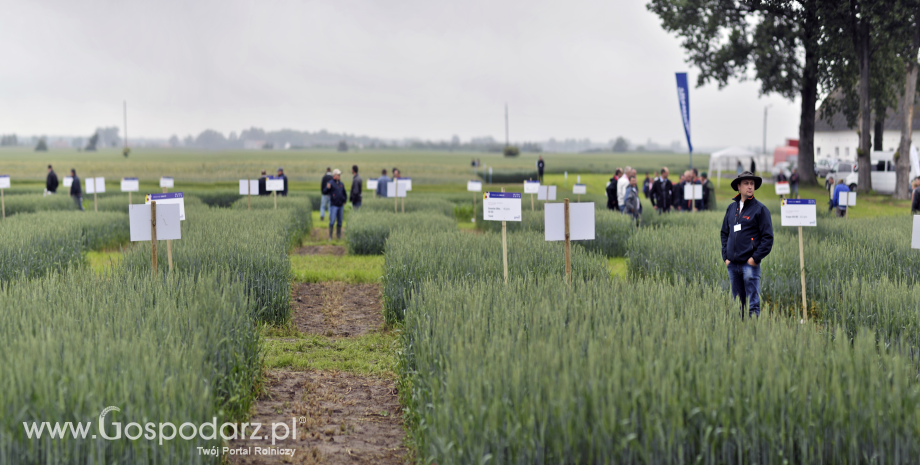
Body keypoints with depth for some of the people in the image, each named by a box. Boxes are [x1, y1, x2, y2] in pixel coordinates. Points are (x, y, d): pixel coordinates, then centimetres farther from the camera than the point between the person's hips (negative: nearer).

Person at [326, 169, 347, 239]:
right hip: (333, 205, -6)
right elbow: (326, 191, -15)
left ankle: (339, 235, 17)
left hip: (340, 205, 6)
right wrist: (327, 188, -36)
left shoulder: (341, 184, 13)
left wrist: (344, 201, 12)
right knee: (332, 221, -8)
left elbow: (344, 193, 24)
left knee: (340, 221, 9)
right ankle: (330, 236, -4)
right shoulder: (331, 183, -5)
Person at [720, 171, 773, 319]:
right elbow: (724, 233, 19)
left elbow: (768, 237, -4)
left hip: (750, 264, -5)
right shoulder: (731, 208, 12)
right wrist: (725, 256, 8)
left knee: (753, 303, -6)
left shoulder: (760, 209, -2)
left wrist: (756, 258, -11)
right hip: (732, 264, 5)